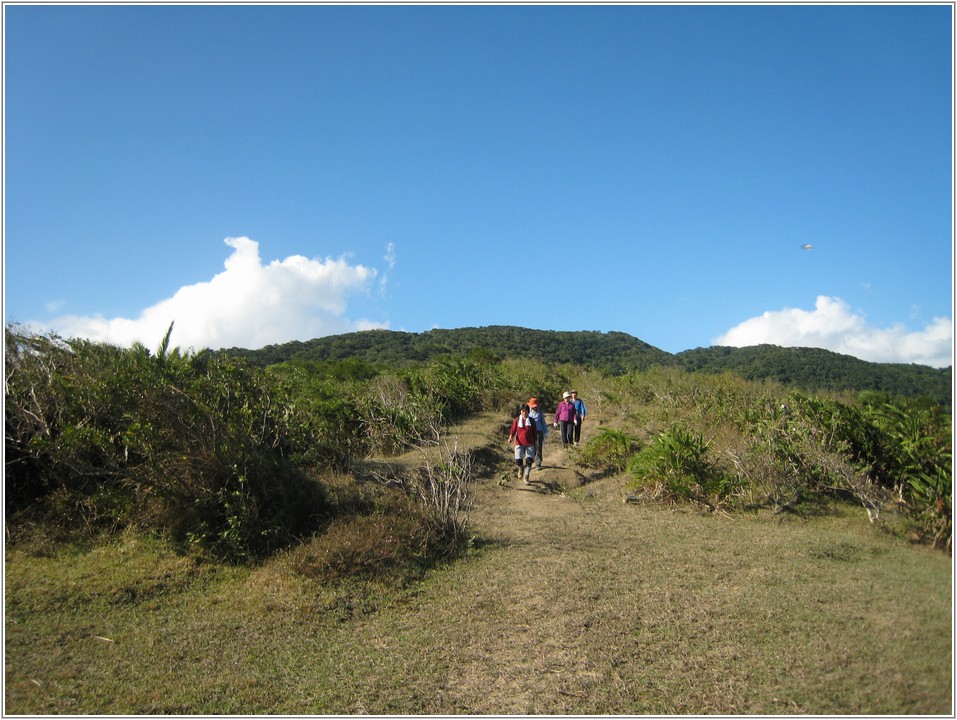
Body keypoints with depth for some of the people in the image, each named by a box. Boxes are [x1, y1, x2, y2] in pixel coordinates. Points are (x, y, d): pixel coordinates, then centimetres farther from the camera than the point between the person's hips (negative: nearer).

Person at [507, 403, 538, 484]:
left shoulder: (532, 421, 2)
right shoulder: (516, 420, 1)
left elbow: (534, 433, 10)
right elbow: (513, 430, 2)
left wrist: (535, 445, 12)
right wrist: (510, 437, -18)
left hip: (529, 444, 0)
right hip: (519, 444, 0)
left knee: (529, 460, -12)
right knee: (518, 461, -10)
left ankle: (526, 477, 6)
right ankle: (521, 468, 28)